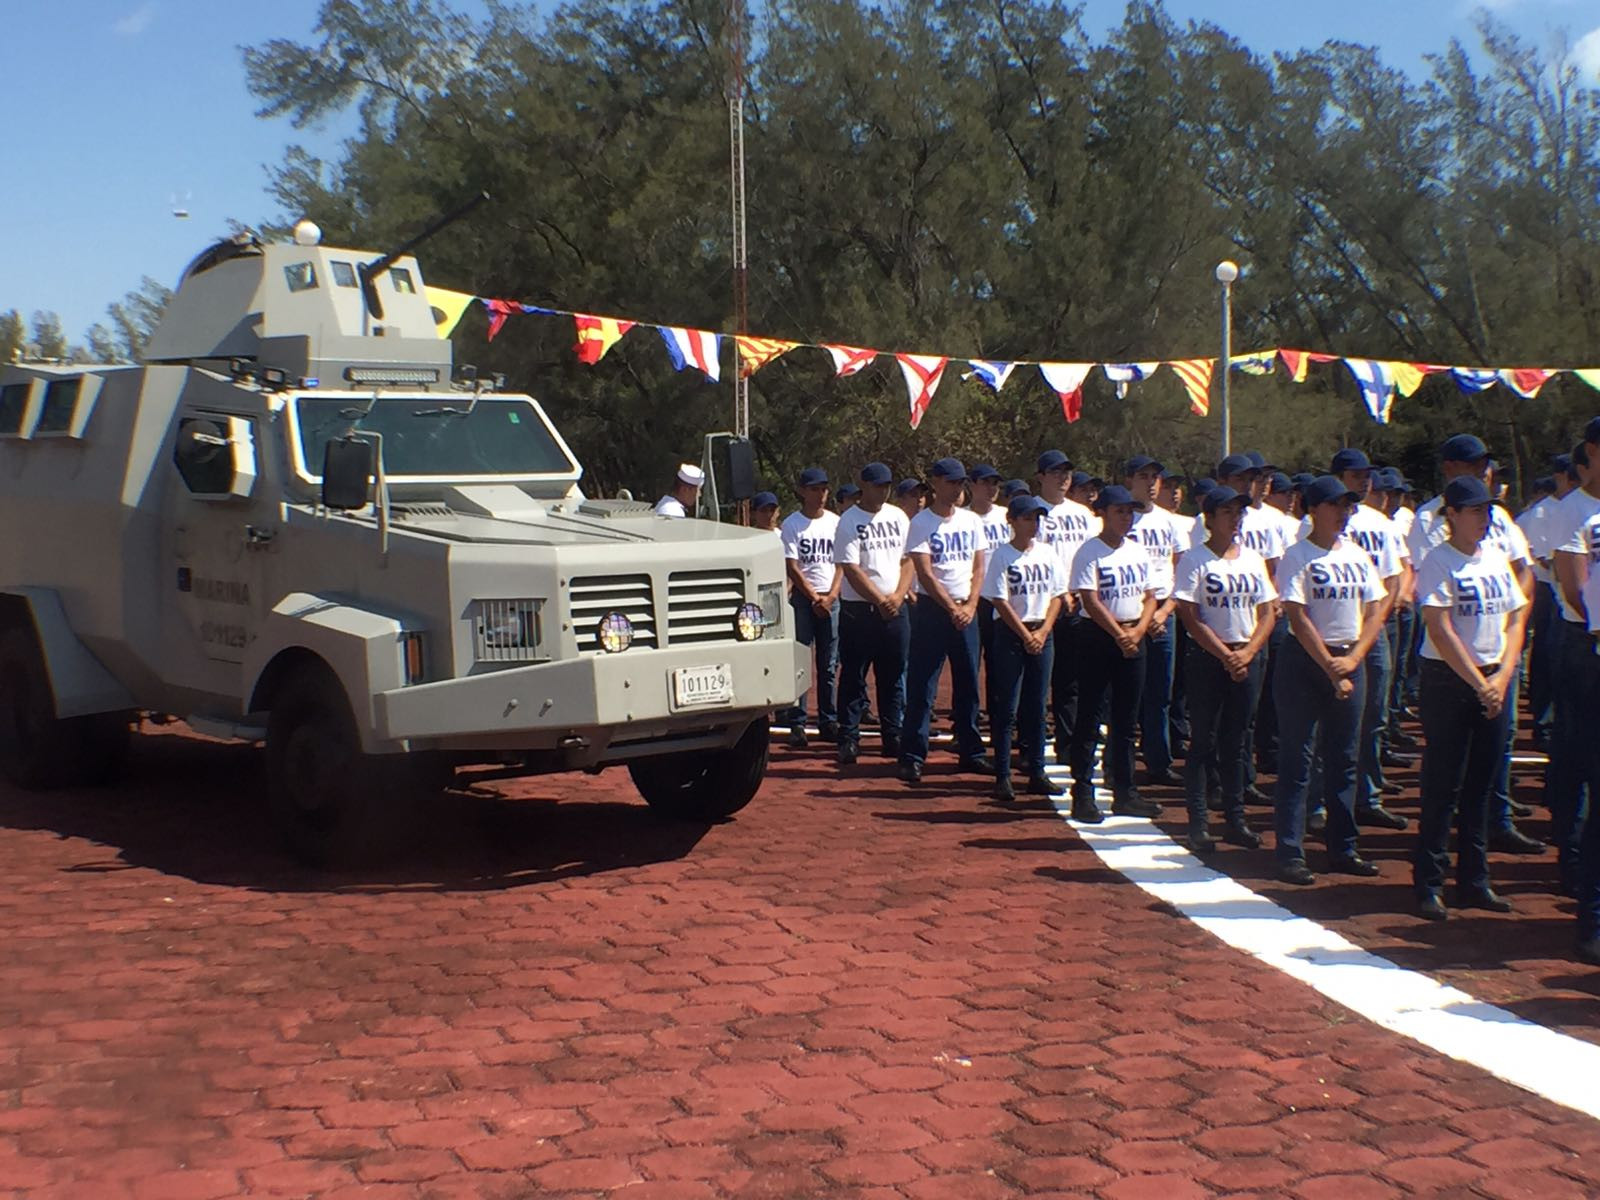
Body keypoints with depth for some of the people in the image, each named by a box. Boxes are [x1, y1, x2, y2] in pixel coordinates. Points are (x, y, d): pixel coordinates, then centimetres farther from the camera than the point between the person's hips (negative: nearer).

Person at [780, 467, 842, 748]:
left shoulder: (835, 522, 9)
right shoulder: (791, 524, -1)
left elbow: (841, 564, 6)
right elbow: (792, 567, -6)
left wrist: (831, 596, -7)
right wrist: (815, 598, -12)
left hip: (831, 600, 3)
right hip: (802, 597, -3)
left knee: (829, 665, 6)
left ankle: (828, 722, 12)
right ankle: (797, 724, -1)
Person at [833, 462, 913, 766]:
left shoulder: (898, 517, 11)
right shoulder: (849, 521, -6)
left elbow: (908, 560, 10)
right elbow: (852, 570, -12)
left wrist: (898, 596, -5)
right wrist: (880, 600, -15)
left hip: (896, 609, 5)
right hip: (858, 610, -5)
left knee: (894, 676, 8)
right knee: (853, 676, -1)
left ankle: (893, 736, 16)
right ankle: (848, 738, 4)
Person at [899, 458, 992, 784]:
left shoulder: (972, 521, 10)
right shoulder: (921, 523, -6)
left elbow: (978, 568, 9)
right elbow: (925, 574, -12)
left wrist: (970, 605, -5)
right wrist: (952, 609, -15)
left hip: (967, 610, 5)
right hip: (932, 609, -5)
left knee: (968, 684, 9)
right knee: (922, 686, -5)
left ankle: (971, 752, 18)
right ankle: (912, 756, -2)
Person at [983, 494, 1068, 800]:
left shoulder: (1047, 554, 8)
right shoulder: (1002, 555, -6)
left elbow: (1057, 596, 8)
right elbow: (1000, 601, -10)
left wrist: (1042, 632, -5)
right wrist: (1026, 635, -13)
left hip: (1042, 633, 4)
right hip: (1010, 633, -4)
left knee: (1037, 707, 8)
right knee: (1007, 708, -3)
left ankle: (1037, 774, 13)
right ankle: (1002, 776, 0)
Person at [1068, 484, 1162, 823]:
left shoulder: (1139, 551, 11)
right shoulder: (1089, 553, -8)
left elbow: (1150, 597, 10)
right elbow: (1091, 601, -15)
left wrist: (1137, 631, -6)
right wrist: (1119, 635, -18)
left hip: (1133, 638, 6)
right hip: (1097, 636, -6)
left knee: (1127, 720, 11)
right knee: (1089, 718, -3)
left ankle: (1124, 792, 18)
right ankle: (1083, 794, 0)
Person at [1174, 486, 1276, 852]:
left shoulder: (1253, 559, 10)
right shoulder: (1194, 560, -6)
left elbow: (1267, 614, 8)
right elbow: (1190, 617, -12)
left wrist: (1247, 652, -7)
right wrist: (1225, 655, -15)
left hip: (1250, 657, 5)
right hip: (1208, 657, -5)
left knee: (1236, 741, 11)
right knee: (1203, 740, -1)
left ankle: (1236, 820, 17)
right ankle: (1198, 824, 3)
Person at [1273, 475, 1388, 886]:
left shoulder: (1358, 555, 10)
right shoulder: (1297, 556, -7)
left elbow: (1375, 612, 8)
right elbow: (1298, 618, -14)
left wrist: (1352, 659, -7)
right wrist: (1330, 667, -17)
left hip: (1350, 660, 6)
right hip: (1305, 662, -6)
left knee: (1344, 759, 11)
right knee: (1297, 760, -3)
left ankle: (1343, 849, 19)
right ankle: (1290, 853, -1)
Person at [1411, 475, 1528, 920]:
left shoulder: (1497, 559, 10)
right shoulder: (1438, 562, -10)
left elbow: (1515, 621, 9)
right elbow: (1440, 632, -16)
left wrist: (1502, 678, -4)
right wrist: (1480, 683, -17)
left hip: (1493, 680, 6)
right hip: (1447, 680, -6)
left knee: (1480, 784, 10)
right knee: (1443, 785, -3)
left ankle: (1473, 880, 18)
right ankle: (1428, 884, 3)